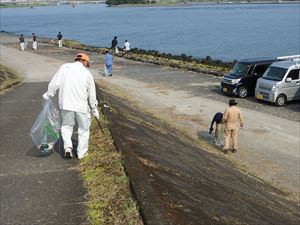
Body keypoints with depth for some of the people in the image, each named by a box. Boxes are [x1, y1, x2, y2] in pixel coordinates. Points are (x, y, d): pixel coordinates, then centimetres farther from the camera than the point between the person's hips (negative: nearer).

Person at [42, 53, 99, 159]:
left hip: (66, 104, 1)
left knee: (66, 126, 20)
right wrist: (94, 109, 15)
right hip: (81, 106, -1)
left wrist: (48, 94, 13)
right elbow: (92, 95, 4)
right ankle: (81, 152, 21)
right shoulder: (87, 73, 0)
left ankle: (67, 147, 3)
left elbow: (55, 83, -2)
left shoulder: (64, 67, 2)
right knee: (83, 129, 15)